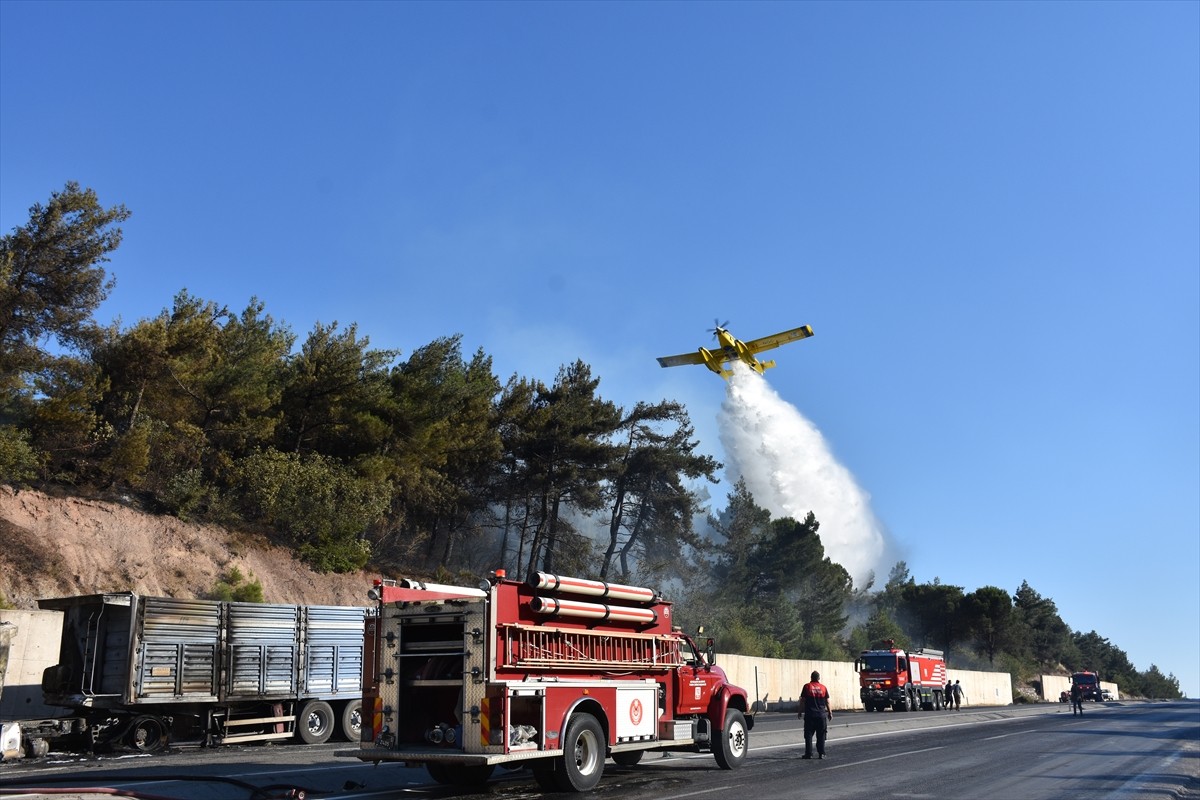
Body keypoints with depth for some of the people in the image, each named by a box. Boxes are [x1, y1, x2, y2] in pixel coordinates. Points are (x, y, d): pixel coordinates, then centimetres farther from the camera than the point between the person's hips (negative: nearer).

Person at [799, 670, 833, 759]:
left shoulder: (807, 686, -2)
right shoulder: (823, 687, 3)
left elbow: (802, 700, -3)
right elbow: (827, 702, 7)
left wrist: (800, 711, 6)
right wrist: (830, 712, 17)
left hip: (810, 715, -2)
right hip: (821, 714, 2)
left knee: (808, 735, 3)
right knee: (821, 735, 9)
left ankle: (808, 753, 0)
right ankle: (821, 753, 8)